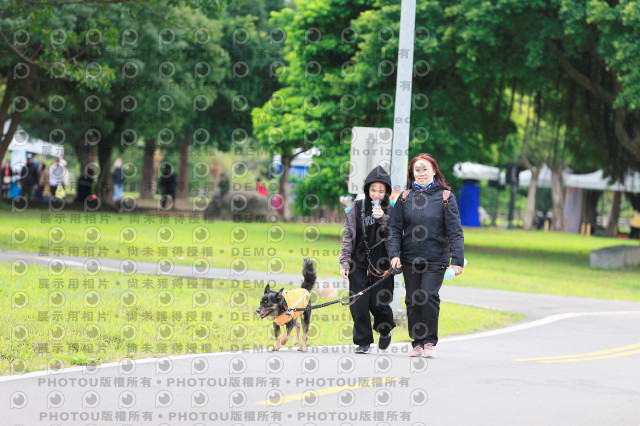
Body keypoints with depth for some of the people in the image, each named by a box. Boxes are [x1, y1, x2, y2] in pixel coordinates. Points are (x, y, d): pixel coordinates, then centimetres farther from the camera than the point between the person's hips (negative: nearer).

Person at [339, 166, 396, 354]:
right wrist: (345, 261, 0)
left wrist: (383, 219, -19)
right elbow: (348, 237, 6)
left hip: (382, 264, -1)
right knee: (358, 303, -5)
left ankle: (385, 330, 30)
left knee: (378, 303, -1)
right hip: (359, 263, 1)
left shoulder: (391, 211, 2)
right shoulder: (357, 208, 5)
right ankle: (363, 341, 5)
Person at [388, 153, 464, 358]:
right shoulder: (405, 198, 8)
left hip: (435, 259, -3)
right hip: (410, 258, 3)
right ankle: (417, 343, 14)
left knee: (429, 297, -13)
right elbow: (395, 228, 8)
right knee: (413, 300, 4)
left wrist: (457, 259, -9)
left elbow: (455, 231, -2)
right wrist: (394, 253, -6)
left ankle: (430, 342, 0)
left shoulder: (445, 197, 0)